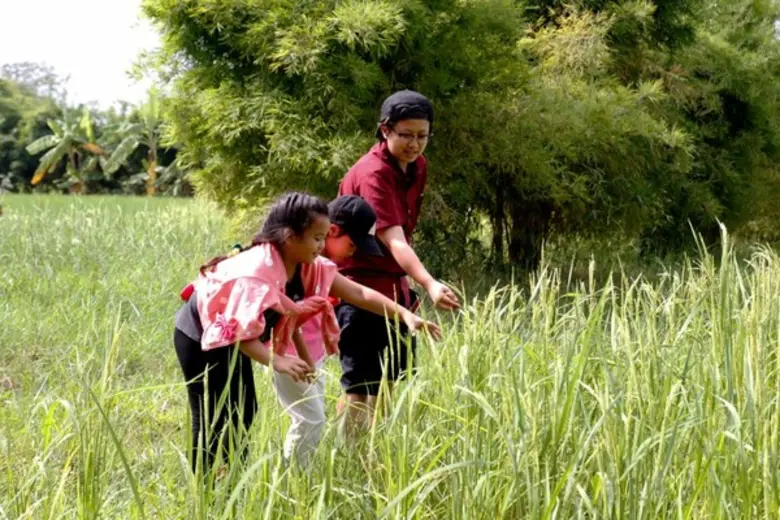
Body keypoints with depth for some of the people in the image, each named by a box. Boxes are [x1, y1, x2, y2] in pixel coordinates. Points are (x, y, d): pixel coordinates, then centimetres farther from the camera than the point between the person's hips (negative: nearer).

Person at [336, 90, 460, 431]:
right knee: (361, 388, -7)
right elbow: (394, 241, -36)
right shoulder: (373, 174, -23)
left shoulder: (418, 167, 4)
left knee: (397, 384, 14)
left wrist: (406, 281, 10)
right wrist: (429, 284, -48)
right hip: (360, 287, -9)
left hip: (393, 285, 9)